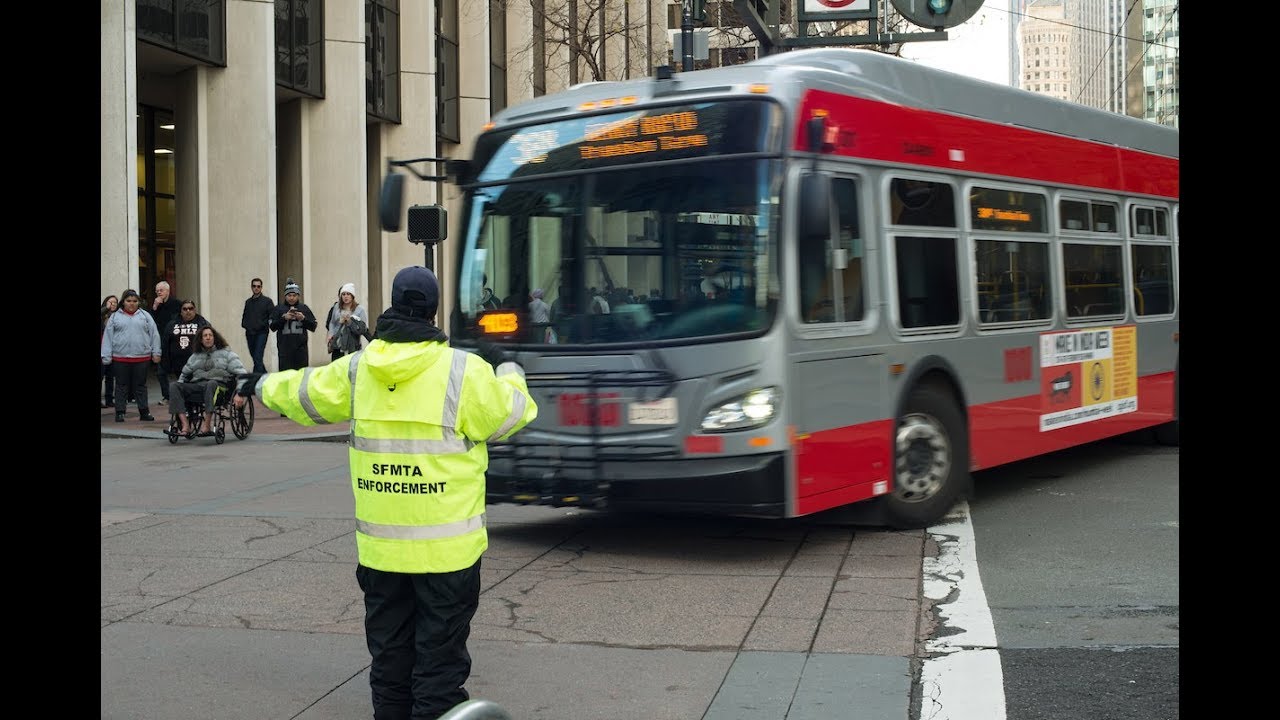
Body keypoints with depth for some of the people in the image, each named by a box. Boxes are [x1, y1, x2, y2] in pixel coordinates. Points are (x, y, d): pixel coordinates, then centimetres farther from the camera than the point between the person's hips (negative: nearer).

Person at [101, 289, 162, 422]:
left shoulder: (145, 316, 8)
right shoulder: (115, 317, 6)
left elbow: (154, 334, 5)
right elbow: (107, 337, 4)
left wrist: (156, 353, 0)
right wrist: (106, 356, -2)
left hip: (141, 358, 0)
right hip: (120, 358, 0)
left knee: (140, 386, 7)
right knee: (121, 386, 6)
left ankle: (144, 411, 12)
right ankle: (120, 412, 11)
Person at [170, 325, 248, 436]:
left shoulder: (226, 353, 16)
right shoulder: (195, 356, 29)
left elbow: (239, 369, 7)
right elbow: (185, 373, 34)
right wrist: (179, 388, 18)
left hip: (217, 383, -4)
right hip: (196, 385, 4)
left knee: (211, 384, -41)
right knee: (174, 386, -22)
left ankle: (206, 424, -44)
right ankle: (185, 425, -36)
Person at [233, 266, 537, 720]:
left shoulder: (356, 370, 2)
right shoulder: (464, 372, -13)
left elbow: (302, 394, 18)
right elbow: (510, 416, 0)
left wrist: (261, 386, 40)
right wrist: (506, 370, 20)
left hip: (380, 545, 5)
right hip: (447, 546, -4)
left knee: (389, 652, 17)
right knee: (440, 655, 2)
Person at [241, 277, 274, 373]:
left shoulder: (267, 301, 1)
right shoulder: (248, 301, 16)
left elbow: (273, 316, -5)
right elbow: (244, 315, 26)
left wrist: (266, 325, -19)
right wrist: (244, 324, 7)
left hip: (261, 333, -6)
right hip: (250, 333, 6)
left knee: (258, 358, -15)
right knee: (254, 357, 11)